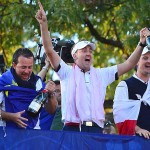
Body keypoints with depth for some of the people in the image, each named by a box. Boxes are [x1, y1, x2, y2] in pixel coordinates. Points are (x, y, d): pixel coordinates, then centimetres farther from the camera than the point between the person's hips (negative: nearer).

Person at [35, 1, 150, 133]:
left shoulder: (101, 74, 21)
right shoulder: (68, 73, 11)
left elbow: (128, 65, 20)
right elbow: (49, 51, 1)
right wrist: (44, 24, -9)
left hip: (96, 129, 3)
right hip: (73, 129, -3)